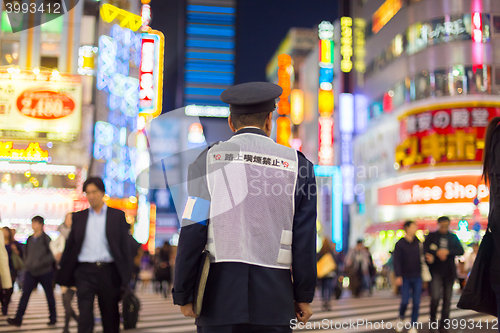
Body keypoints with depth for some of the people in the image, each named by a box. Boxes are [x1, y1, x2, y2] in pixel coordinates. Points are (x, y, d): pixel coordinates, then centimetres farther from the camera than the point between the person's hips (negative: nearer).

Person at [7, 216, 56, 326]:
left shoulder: (46, 238, -9)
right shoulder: (30, 239, 8)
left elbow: (52, 254, -14)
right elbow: (26, 253, 22)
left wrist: (40, 263, -21)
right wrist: (26, 264, 8)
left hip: (45, 272, -5)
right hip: (31, 272, 5)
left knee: (49, 295, 7)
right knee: (25, 293, -5)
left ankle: (53, 318, 19)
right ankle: (18, 318, -7)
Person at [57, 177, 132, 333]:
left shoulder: (117, 215, 5)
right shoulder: (79, 217, 10)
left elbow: (125, 246, 2)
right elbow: (70, 245, 12)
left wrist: (126, 276, -5)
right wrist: (64, 275, 9)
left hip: (108, 272, 0)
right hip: (85, 272, 1)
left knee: (110, 318, 9)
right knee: (85, 317, -8)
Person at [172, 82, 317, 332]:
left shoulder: (208, 159, 2)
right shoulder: (296, 164, 4)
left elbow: (192, 233, -3)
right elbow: (305, 239, 2)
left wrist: (183, 295, 4)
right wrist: (304, 296, 11)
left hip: (219, 293, 0)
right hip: (273, 296, 1)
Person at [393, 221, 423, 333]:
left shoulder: (418, 242, 7)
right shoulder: (400, 244, -3)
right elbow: (397, 261, -7)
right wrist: (398, 276, -15)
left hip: (417, 277, 3)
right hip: (405, 278, -3)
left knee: (416, 303, 0)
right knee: (405, 301, -6)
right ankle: (401, 319, 23)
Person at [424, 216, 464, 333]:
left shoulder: (453, 237, 11)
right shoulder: (431, 236, 4)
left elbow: (461, 251, 0)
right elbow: (425, 250, -6)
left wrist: (448, 251, -14)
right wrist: (437, 253, -18)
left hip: (449, 272, 3)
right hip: (436, 271, -3)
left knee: (447, 300, 3)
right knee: (435, 296, -18)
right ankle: (432, 319, 7)